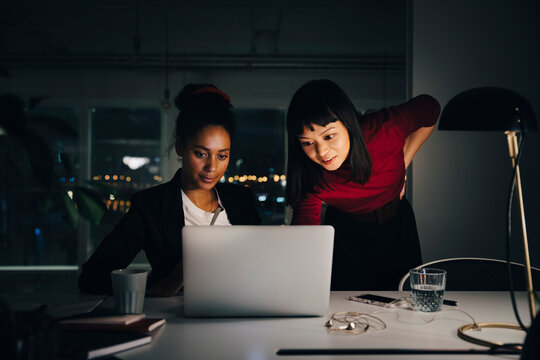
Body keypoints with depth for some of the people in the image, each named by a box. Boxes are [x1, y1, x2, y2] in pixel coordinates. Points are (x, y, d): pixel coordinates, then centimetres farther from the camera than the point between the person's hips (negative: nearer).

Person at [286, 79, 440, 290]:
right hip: (346, 234, -1)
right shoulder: (311, 178, -27)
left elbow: (429, 108, -8)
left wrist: (402, 164, -9)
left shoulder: (385, 129, -28)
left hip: (397, 224, 1)